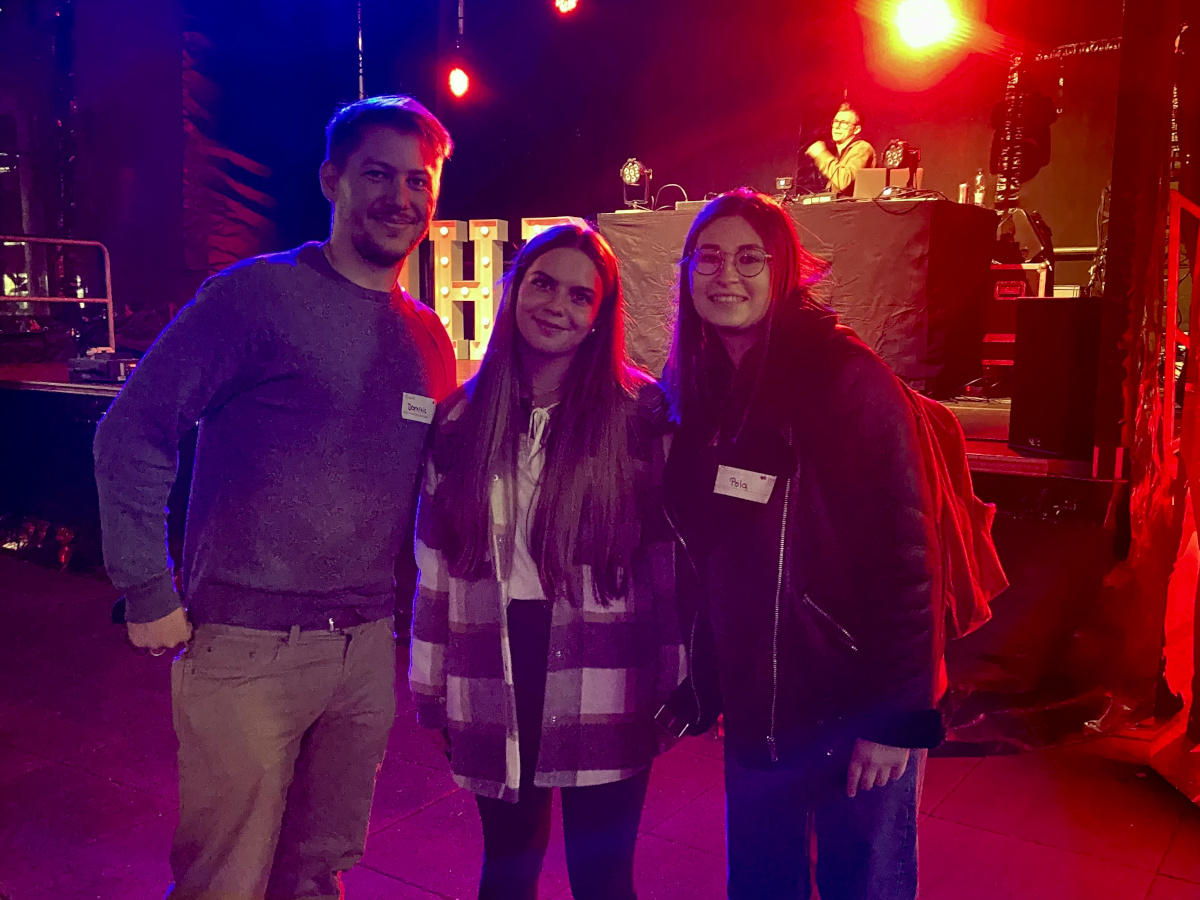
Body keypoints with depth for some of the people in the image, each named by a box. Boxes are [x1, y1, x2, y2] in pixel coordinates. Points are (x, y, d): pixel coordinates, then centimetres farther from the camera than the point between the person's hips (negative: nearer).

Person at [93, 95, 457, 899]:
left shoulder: (429, 338, 9)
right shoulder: (260, 293, -9)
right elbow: (133, 433, -10)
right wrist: (148, 594, -10)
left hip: (367, 646, 5)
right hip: (247, 645, -5)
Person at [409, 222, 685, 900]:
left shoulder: (640, 414, -5)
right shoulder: (463, 418, 4)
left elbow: (671, 558, -5)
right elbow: (437, 561, 6)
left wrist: (677, 687, -5)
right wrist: (435, 693, 7)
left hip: (603, 695, -2)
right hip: (495, 690, 3)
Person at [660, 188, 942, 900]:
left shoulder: (846, 376, -14)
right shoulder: (687, 392, 3)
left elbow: (904, 552, -17)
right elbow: (691, 560, 8)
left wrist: (897, 715, -18)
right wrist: (691, 689, 8)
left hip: (852, 710, -5)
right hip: (751, 711, 5)